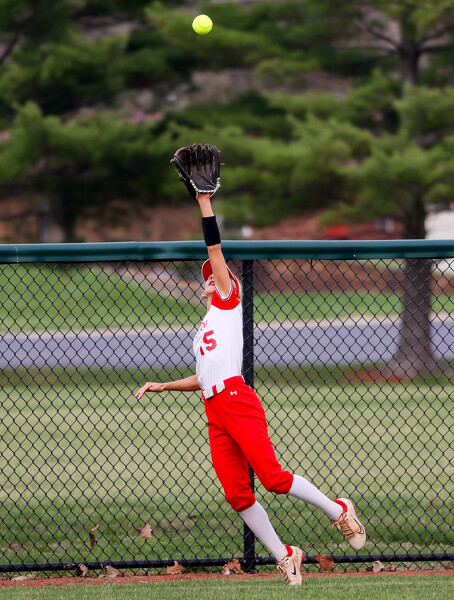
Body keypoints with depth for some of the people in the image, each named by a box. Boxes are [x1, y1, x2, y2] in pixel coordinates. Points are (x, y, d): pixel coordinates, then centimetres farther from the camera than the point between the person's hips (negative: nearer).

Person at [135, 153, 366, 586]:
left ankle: (338, 510, -3)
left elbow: (215, 250, 1)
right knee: (237, 494, -3)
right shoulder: (205, 329, 29)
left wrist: (205, 202, -1)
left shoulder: (229, 301, 9)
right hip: (215, 413, 8)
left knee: (272, 477, -18)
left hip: (236, 401, -8)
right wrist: (163, 386, 27)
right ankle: (283, 556, 2)